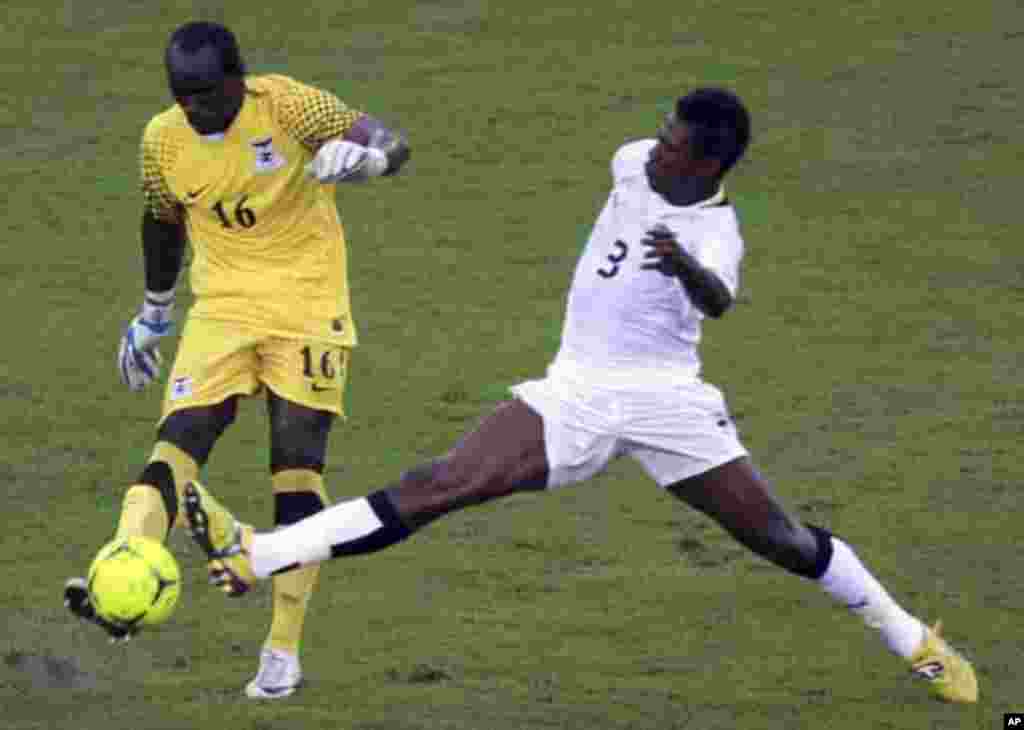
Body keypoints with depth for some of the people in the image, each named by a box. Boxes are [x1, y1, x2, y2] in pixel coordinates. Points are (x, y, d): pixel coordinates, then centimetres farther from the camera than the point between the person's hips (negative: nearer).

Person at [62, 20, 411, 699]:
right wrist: (153, 314, 24)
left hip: (307, 306, -3)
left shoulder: (286, 104, -14)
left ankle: (284, 652, 2)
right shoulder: (163, 139, -2)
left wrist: (355, 157, -39)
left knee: (298, 466, -5)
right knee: (179, 440, -16)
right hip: (223, 310, 3)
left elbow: (392, 145, -17)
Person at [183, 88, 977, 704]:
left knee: (782, 538, -2)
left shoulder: (716, 232, -15)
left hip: (665, 397, -4)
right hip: (576, 391, 4)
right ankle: (256, 555, -22)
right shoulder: (634, 163, 2)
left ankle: (913, 641, 19)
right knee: (437, 484, -10)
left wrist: (686, 269, -58)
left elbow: (718, 300, -37)